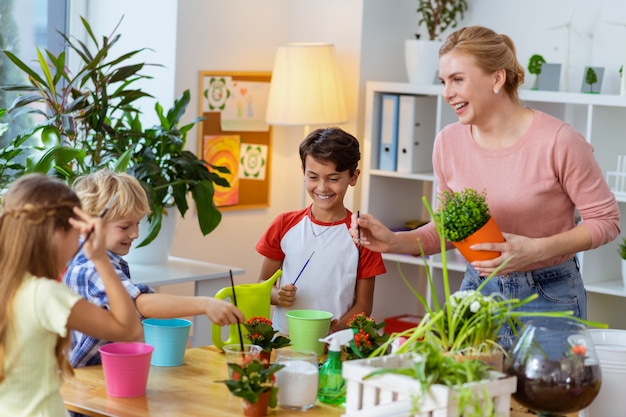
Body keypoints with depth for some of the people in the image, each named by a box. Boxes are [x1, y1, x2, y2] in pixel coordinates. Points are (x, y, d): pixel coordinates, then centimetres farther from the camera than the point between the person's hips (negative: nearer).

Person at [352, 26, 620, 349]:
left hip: (548, 298, -4)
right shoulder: (448, 141, -2)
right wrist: (394, 241, -8)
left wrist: (538, 249, -23)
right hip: (477, 291, 4)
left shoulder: (557, 141, -17)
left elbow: (606, 220, -10)